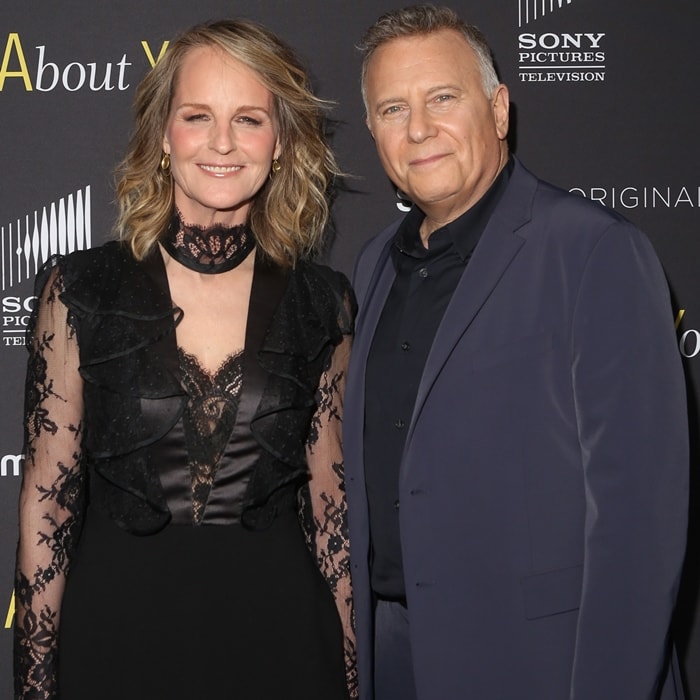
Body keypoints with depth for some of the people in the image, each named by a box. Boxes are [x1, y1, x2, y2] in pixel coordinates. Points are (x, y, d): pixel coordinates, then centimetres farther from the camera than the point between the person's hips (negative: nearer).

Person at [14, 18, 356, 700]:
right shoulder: (80, 290, -5)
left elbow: (330, 501, 5)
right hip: (117, 626, -1)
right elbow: (47, 498, -2)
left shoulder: (321, 304, -1)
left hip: (276, 627, 1)